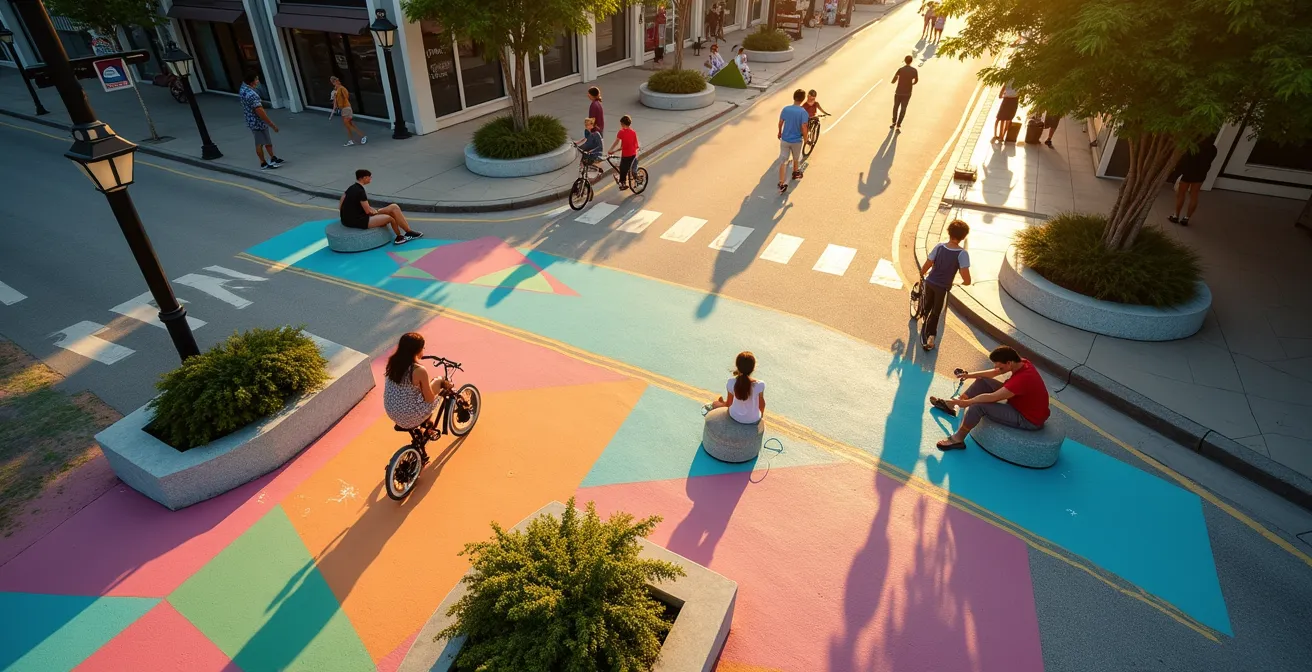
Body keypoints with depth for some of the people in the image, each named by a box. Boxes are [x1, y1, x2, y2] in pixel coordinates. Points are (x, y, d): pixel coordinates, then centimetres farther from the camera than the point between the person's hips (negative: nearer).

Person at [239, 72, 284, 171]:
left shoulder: (243, 88, 2)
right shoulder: (252, 95, -30)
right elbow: (260, 112, -29)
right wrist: (272, 124, -23)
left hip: (251, 121, 9)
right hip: (258, 123, -9)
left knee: (268, 141, 22)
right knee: (260, 144, 6)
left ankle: (273, 158, 36)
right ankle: (264, 164, 18)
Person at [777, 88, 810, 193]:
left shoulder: (785, 109, -9)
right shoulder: (803, 112, -18)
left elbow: (780, 123, 0)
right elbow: (803, 127, -20)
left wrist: (780, 132, 18)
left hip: (784, 139, 2)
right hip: (796, 140, -2)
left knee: (782, 161, 4)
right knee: (796, 158, 25)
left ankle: (781, 184, 0)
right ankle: (795, 173, 49)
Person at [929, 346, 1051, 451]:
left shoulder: (1022, 379, -36)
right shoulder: (1021, 363, -8)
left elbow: (992, 397, -31)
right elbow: (994, 372, 8)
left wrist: (966, 402, -20)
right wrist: (970, 375, 1)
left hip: (1028, 419, -9)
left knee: (978, 405, -23)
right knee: (983, 382, 6)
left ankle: (957, 439, -8)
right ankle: (951, 405, 15)